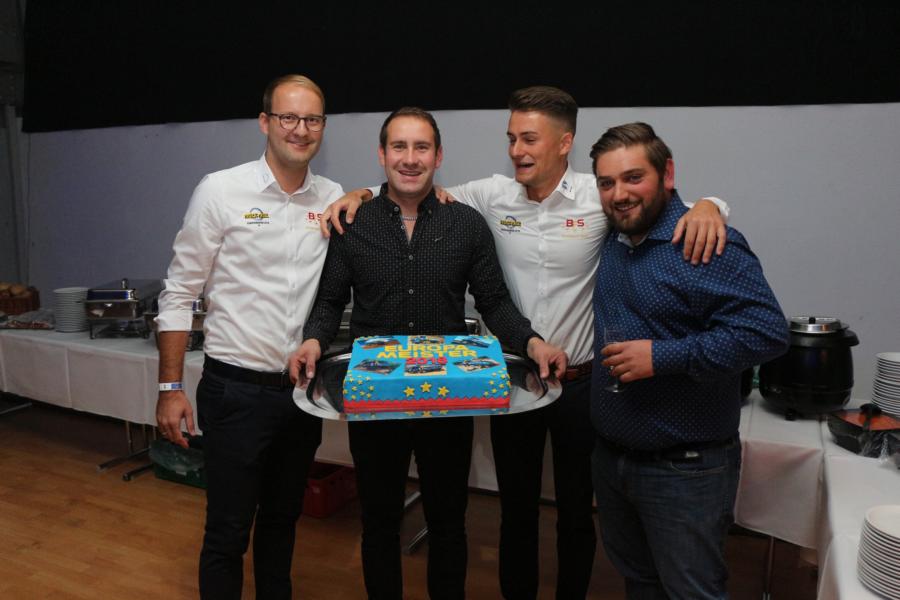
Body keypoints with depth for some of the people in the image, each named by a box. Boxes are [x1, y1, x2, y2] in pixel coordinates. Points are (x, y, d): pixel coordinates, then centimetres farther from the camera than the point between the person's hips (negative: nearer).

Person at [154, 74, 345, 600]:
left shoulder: (335, 199, 3)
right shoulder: (222, 191, -7)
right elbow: (180, 293, -4)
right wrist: (171, 388, -6)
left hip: (303, 391, 4)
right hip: (237, 391, -3)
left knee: (282, 522, 21)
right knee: (228, 534, 7)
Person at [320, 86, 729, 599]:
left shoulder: (598, 197, -11)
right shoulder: (492, 195, -3)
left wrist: (705, 206, -27)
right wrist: (361, 195, -7)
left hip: (579, 382, -2)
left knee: (576, 510, 18)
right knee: (516, 507, 20)